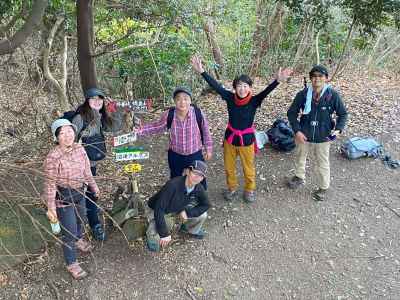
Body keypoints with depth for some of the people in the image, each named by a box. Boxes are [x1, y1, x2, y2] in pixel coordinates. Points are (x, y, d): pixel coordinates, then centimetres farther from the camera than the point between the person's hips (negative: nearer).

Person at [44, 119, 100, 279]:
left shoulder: (80, 149, -10)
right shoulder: (53, 157, -27)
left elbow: (87, 170, 5)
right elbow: (50, 184, -20)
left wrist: (93, 186, 15)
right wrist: (51, 207, -16)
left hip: (79, 193, 7)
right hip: (63, 197, -6)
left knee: (81, 219, 30)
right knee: (69, 231, 3)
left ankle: (78, 240, 62)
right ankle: (71, 264, 26)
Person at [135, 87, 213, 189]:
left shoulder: (198, 113, -22)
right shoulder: (169, 115, -19)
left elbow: (206, 131, -6)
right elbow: (156, 126, -2)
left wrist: (208, 149, 2)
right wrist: (139, 130, -12)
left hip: (195, 155, -1)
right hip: (175, 156, 1)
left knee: (200, 182, 16)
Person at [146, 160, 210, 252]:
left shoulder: (199, 188, -20)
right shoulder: (173, 185, -38)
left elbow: (206, 205, -5)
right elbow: (159, 209, -35)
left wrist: (188, 212, -20)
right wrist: (164, 234, -32)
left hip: (180, 209, 5)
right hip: (159, 211, -5)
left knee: (202, 215, -15)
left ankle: (191, 230, 17)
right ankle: (152, 232, 13)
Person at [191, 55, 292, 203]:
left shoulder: (254, 101, -17)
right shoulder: (230, 98, -12)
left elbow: (266, 91, -33)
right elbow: (216, 86, -18)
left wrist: (277, 80, -51)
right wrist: (201, 71, -25)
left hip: (247, 139, -2)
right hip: (230, 137, 2)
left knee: (248, 168, 15)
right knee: (229, 167, 18)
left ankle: (250, 189, 40)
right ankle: (232, 188, 43)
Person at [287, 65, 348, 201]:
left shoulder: (333, 95, -15)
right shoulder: (303, 94, -13)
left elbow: (343, 114, -3)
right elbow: (291, 113, -5)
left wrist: (338, 129, -17)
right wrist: (297, 131, -14)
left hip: (323, 137, -2)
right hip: (303, 135, 2)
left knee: (322, 164, 13)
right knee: (300, 158, 24)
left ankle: (323, 188, 37)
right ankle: (299, 177, 53)